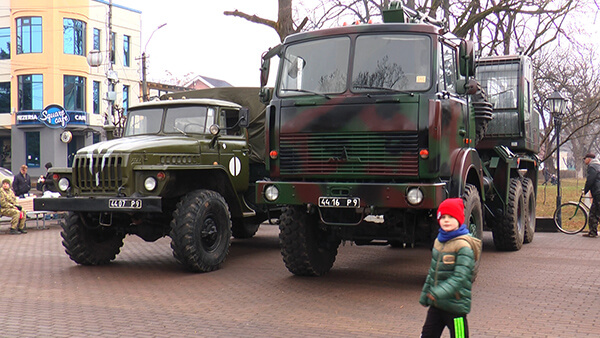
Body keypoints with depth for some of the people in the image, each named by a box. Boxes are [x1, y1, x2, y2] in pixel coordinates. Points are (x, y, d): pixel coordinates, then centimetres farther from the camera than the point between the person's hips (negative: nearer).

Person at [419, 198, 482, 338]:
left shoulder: (464, 246, -16)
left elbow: (460, 277, -24)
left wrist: (439, 293, -34)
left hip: (455, 306, -7)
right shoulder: (438, 241, 9)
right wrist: (425, 295, 20)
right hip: (436, 305, 8)